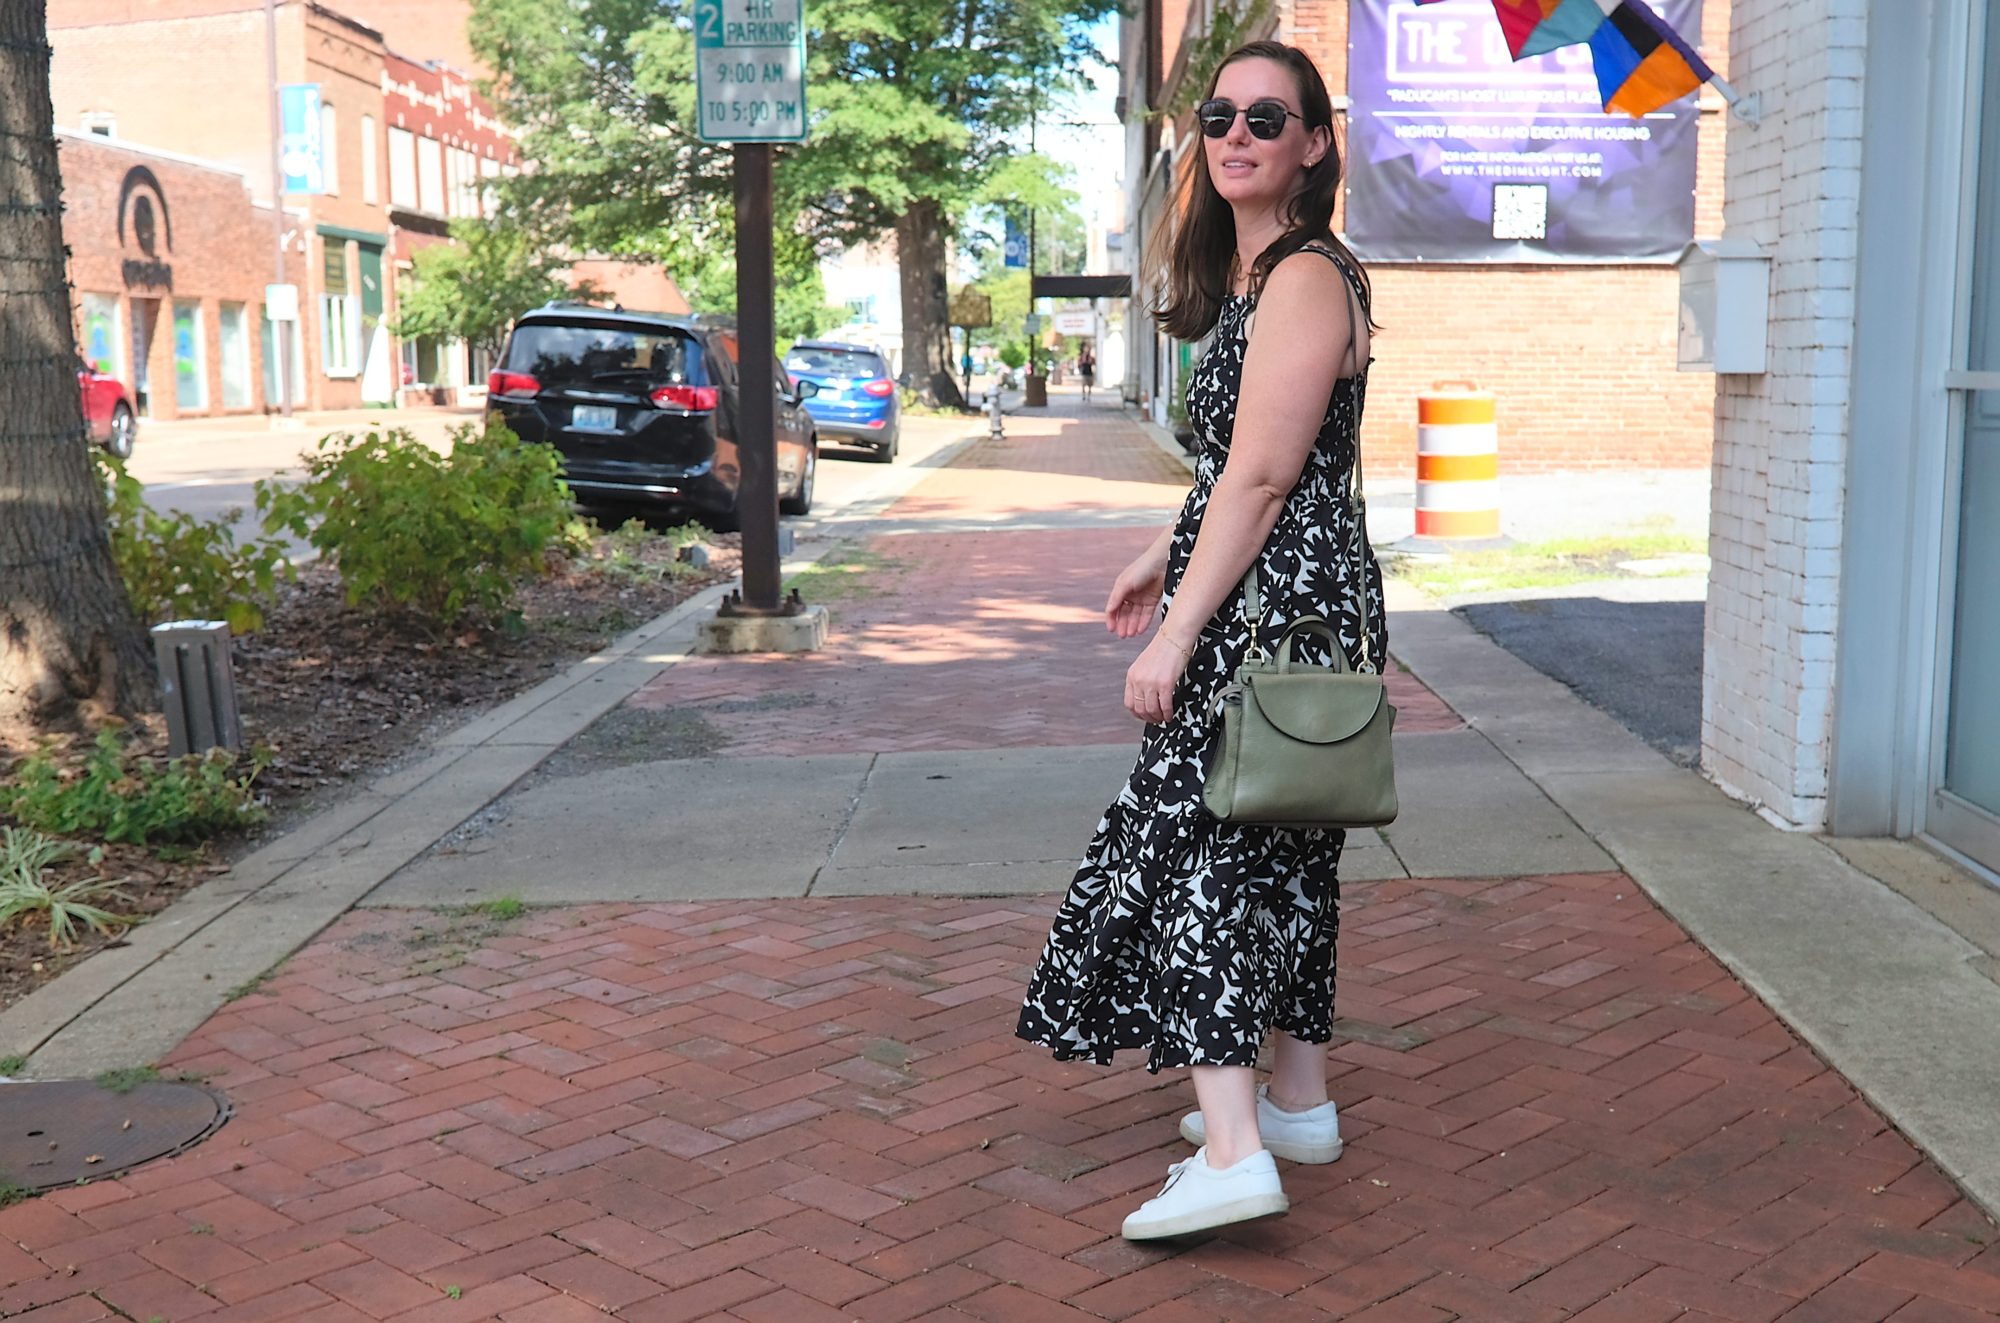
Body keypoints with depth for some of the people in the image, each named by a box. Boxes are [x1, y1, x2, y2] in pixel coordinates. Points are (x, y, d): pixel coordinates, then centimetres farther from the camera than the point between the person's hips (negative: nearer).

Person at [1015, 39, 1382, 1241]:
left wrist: (1175, 635, -21)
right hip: (1284, 604, 11)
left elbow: (1263, 478, -21)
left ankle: (1232, 1152, -11)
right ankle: (1299, 1100, 27)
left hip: (1280, 602, -11)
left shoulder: (1307, 278, -15)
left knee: (1197, 841, -10)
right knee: (1279, 849, 16)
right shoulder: (1252, 274, 17)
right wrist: (1165, 556, 26)